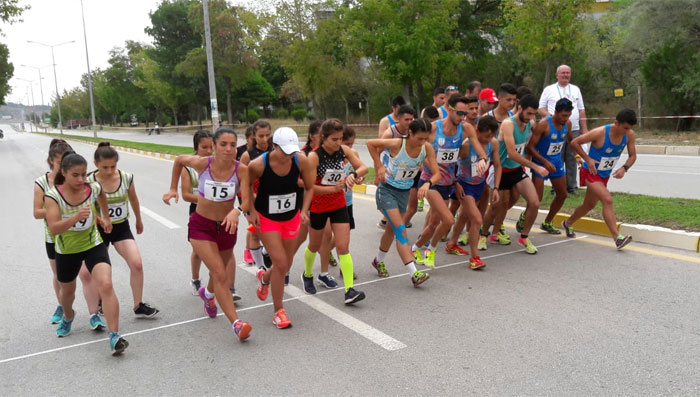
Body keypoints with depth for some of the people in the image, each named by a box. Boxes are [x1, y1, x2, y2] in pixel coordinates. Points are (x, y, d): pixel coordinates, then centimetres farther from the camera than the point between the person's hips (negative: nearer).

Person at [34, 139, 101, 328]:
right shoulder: (42, 183, -10)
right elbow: (37, 213, -8)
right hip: (54, 237, 2)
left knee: (86, 274, -9)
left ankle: (94, 314, -1)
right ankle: (62, 307, 43)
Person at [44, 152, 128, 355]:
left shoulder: (93, 188, -14)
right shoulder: (53, 195, -23)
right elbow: (53, 228, -32)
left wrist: (106, 217, 19)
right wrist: (76, 217, -47)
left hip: (93, 245, 0)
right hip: (66, 250, 0)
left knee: (106, 285, -21)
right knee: (67, 290, 24)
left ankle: (114, 336, -18)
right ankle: (68, 317, 59)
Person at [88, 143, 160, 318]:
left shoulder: (126, 177, -10)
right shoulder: (89, 182, -17)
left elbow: (133, 199, 10)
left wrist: (139, 220, 20)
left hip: (122, 227, 1)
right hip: (99, 229, -1)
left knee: (137, 264, -12)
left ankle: (138, 306, 2)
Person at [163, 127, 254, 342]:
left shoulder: (241, 169, -18)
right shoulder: (202, 163, -17)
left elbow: (246, 201, -26)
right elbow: (179, 160, 4)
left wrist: (237, 211, -46)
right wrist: (173, 189, 3)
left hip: (227, 226, 2)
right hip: (201, 225, -2)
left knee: (218, 274, 23)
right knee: (220, 275, -15)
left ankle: (208, 293, 59)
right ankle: (236, 323, -12)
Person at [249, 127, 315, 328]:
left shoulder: (301, 160, -18)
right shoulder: (258, 165, -24)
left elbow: (309, 188, -3)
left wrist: (304, 211, -14)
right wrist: (251, 210, -11)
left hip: (291, 217, 4)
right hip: (266, 218, -3)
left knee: (286, 264, 13)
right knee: (281, 263, -11)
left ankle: (264, 277, 50)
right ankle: (279, 311, 9)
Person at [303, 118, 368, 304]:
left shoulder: (343, 150, -7)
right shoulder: (314, 156, -21)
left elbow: (363, 167, -3)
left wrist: (353, 175, -24)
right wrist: (334, 188, -29)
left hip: (339, 205, 3)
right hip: (318, 206, -3)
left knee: (343, 247, -5)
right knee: (314, 245, 17)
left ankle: (349, 290, -6)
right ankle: (307, 275, 46)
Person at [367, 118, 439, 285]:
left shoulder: (427, 148, -13)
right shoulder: (397, 144, -25)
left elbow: (437, 174, -13)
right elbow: (370, 143, -12)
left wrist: (427, 183, -33)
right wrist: (379, 166, -14)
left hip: (405, 191, 5)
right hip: (387, 190, -5)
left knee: (392, 229, 19)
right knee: (401, 231, -14)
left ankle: (379, 261, 42)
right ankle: (414, 273, -16)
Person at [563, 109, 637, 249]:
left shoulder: (629, 135, -10)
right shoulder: (600, 133, -26)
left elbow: (632, 156, 2)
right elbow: (574, 142, -18)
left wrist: (624, 168, -18)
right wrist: (588, 159, -22)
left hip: (605, 175, 7)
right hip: (591, 173, -7)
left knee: (589, 205, 21)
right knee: (607, 200, -25)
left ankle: (568, 223, 45)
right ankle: (617, 238, -24)